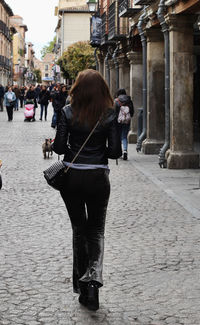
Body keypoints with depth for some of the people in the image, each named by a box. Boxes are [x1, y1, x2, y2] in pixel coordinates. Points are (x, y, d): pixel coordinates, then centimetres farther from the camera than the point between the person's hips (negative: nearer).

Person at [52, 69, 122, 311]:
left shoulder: (68, 112, -5)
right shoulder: (109, 115, -5)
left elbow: (59, 147, -8)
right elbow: (115, 151, -7)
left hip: (71, 177, 1)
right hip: (98, 178, 0)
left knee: (79, 230, 15)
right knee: (96, 230, 14)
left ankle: (82, 287, 19)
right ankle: (94, 275, -11)